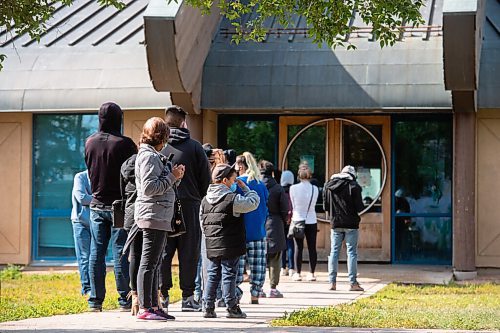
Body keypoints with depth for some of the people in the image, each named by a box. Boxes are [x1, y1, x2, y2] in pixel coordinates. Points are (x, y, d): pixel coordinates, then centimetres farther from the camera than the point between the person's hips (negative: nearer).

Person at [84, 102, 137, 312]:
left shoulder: (90, 142, 3)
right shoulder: (124, 144, -14)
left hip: (97, 205, 5)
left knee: (96, 251, 7)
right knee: (121, 251, -1)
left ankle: (95, 300, 8)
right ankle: (125, 300, 1)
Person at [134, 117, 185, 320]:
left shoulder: (154, 156, 20)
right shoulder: (149, 156, -11)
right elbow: (149, 188, -20)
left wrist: (175, 177, 7)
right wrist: (172, 177, -12)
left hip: (160, 217, 10)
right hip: (152, 215, -10)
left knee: (154, 264, 12)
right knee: (149, 263, -9)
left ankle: (153, 306, 16)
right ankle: (144, 308, -8)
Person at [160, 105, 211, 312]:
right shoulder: (195, 147, -1)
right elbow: (206, 179, 2)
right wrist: (200, 199, 16)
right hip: (189, 205, -1)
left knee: (163, 252, 6)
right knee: (189, 252, 3)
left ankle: (162, 296, 5)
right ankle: (188, 297, 4)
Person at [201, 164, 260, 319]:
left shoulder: (205, 200, 8)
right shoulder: (233, 199, -14)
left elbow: (202, 221, 14)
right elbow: (253, 202, -7)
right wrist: (245, 188, 5)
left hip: (211, 246, 6)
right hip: (229, 247, -6)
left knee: (212, 275, 10)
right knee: (229, 275, 0)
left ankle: (209, 307, 9)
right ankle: (232, 308, 4)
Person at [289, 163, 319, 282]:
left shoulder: (293, 188, -11)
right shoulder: (315, 189, -6)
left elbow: (293, 205, 1)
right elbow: (313, 204, 7)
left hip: (298, 221, -1)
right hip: (311, 221, 1)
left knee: (298, 248, 5)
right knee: (312, 248, 6)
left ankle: (298, 273, 6)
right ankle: (311, 273, 8)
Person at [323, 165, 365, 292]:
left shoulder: (328, 186, 6)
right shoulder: (353, 186, -8)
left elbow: (325, 206, 7)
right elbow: (359, 207, -10)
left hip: (335, 224, 4)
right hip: (351, 224, -4)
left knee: (334, 251, 9)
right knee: (352, 252, 0)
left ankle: (332, 282, 5)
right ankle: (353, 283, -2)